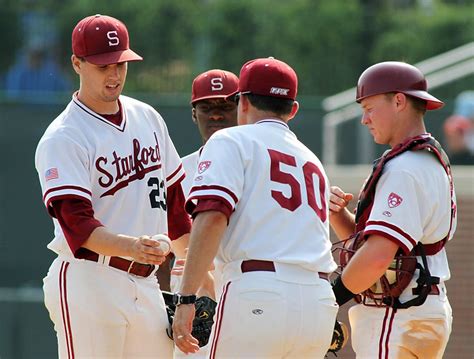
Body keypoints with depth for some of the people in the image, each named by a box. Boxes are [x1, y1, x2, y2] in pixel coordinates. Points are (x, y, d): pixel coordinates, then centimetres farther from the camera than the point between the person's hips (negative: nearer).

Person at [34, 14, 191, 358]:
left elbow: (173, 194, 22)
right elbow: (76, 223, -22)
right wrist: (129, 247, -38)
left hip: (146, 284, 7)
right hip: (88, 283, -7)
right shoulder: (62, 139, -11)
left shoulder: (148, 118, 12)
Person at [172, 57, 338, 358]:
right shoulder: (312, 161, 27)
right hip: (319, 301, 6)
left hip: (258, 295, -6)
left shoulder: (232, 141, 6)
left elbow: (212, 217, -10)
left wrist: (186, 298, -13)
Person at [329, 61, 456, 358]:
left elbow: (377, 254, -27)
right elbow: (361, 235, 19)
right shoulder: (433, 163, 18)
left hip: (397, 317, -11)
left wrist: (335, 295, -14)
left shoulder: (405, 169, -17)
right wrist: (337, 212, 0)